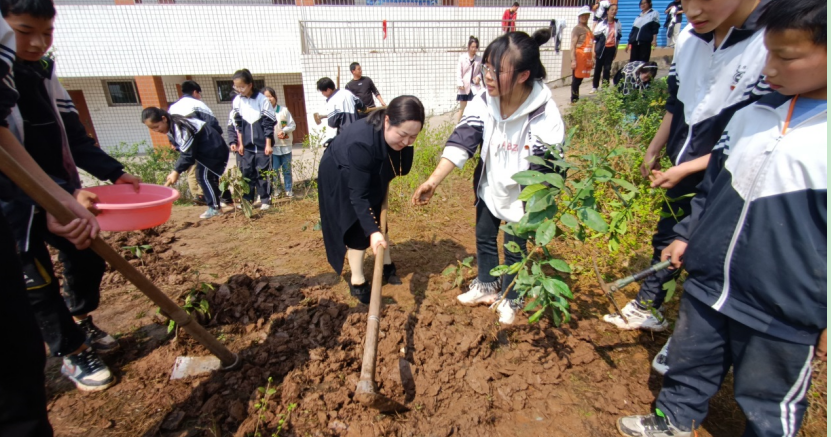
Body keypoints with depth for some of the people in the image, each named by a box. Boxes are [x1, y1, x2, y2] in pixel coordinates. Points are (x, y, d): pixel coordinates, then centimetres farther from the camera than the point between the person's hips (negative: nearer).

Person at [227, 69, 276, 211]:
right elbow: (234, 124, 8)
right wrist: (234, 142, -1)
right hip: (245, 145, 3)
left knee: (263, 171, 2)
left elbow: (269, 123, -4)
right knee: (246, 172, 8)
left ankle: (265, 199, 13)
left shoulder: (261, 99, -5)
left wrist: (269, 144, -6)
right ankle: (247, 199, 19)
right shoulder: (236, 101, 4)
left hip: (262, 144, -3)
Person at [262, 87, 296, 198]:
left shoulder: (284, 110, 1)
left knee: (287, 169, 9)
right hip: (272, 146, -1)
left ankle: (288, 190, 20)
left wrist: (284, 131, -17)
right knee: (274, 170, 4)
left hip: (285, 145, 1)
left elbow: (292, 125, 2)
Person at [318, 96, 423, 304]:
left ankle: (387, 266, 26)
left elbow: (398, 166, 1)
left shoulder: (400, 138, -22)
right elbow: (358, 194, -39)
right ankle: (357, 281, 6)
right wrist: (372, 231, -43)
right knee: (358, 227, -6)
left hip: (371, 176, 7)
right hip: (340, 179, -6)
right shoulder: (361, 143, -43)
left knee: (378, 220, 11)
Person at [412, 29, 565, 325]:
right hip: (489, 189, 5)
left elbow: (546, 173, -24)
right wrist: (433, 181, -29)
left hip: (521, 199, -5)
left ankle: (511, 300, 40)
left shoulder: (545, 116, -29)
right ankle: (486, 286, 47)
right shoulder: (482, 104, -16)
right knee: (484, 238, 21)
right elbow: (460, 142, -19)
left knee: (514, 250, 12)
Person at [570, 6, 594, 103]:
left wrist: (592, 58, 20)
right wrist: (573, 60, -19)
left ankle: (577, 98, 17)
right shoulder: (577, 29, -6)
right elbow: (573, 46, -12)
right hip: (579, 57, -7)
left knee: (580, 79, 11)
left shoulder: (588, 29, 17)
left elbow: (590, 44, 22)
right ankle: (574, 99, 2)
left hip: (586, 58, 7)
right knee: (576, 79, -4)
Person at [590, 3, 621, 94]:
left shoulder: (617, 23, 5)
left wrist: (616, 49, 12)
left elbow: (618, 37, 13)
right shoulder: (602, 24, -6)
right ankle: (595, 86, 13)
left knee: (607, 68, 3)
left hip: (611, 48, 3)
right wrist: (594, 50, -7)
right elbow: (595, 37, -4)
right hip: (602, 48, -2)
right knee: (598, 68, 3)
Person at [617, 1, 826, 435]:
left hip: (783, 314, -4)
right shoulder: (749, 117, 1)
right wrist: (686, 235, 12)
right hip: (707, 284, 5)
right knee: (690, 365, 23)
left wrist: (825, 319, -7)